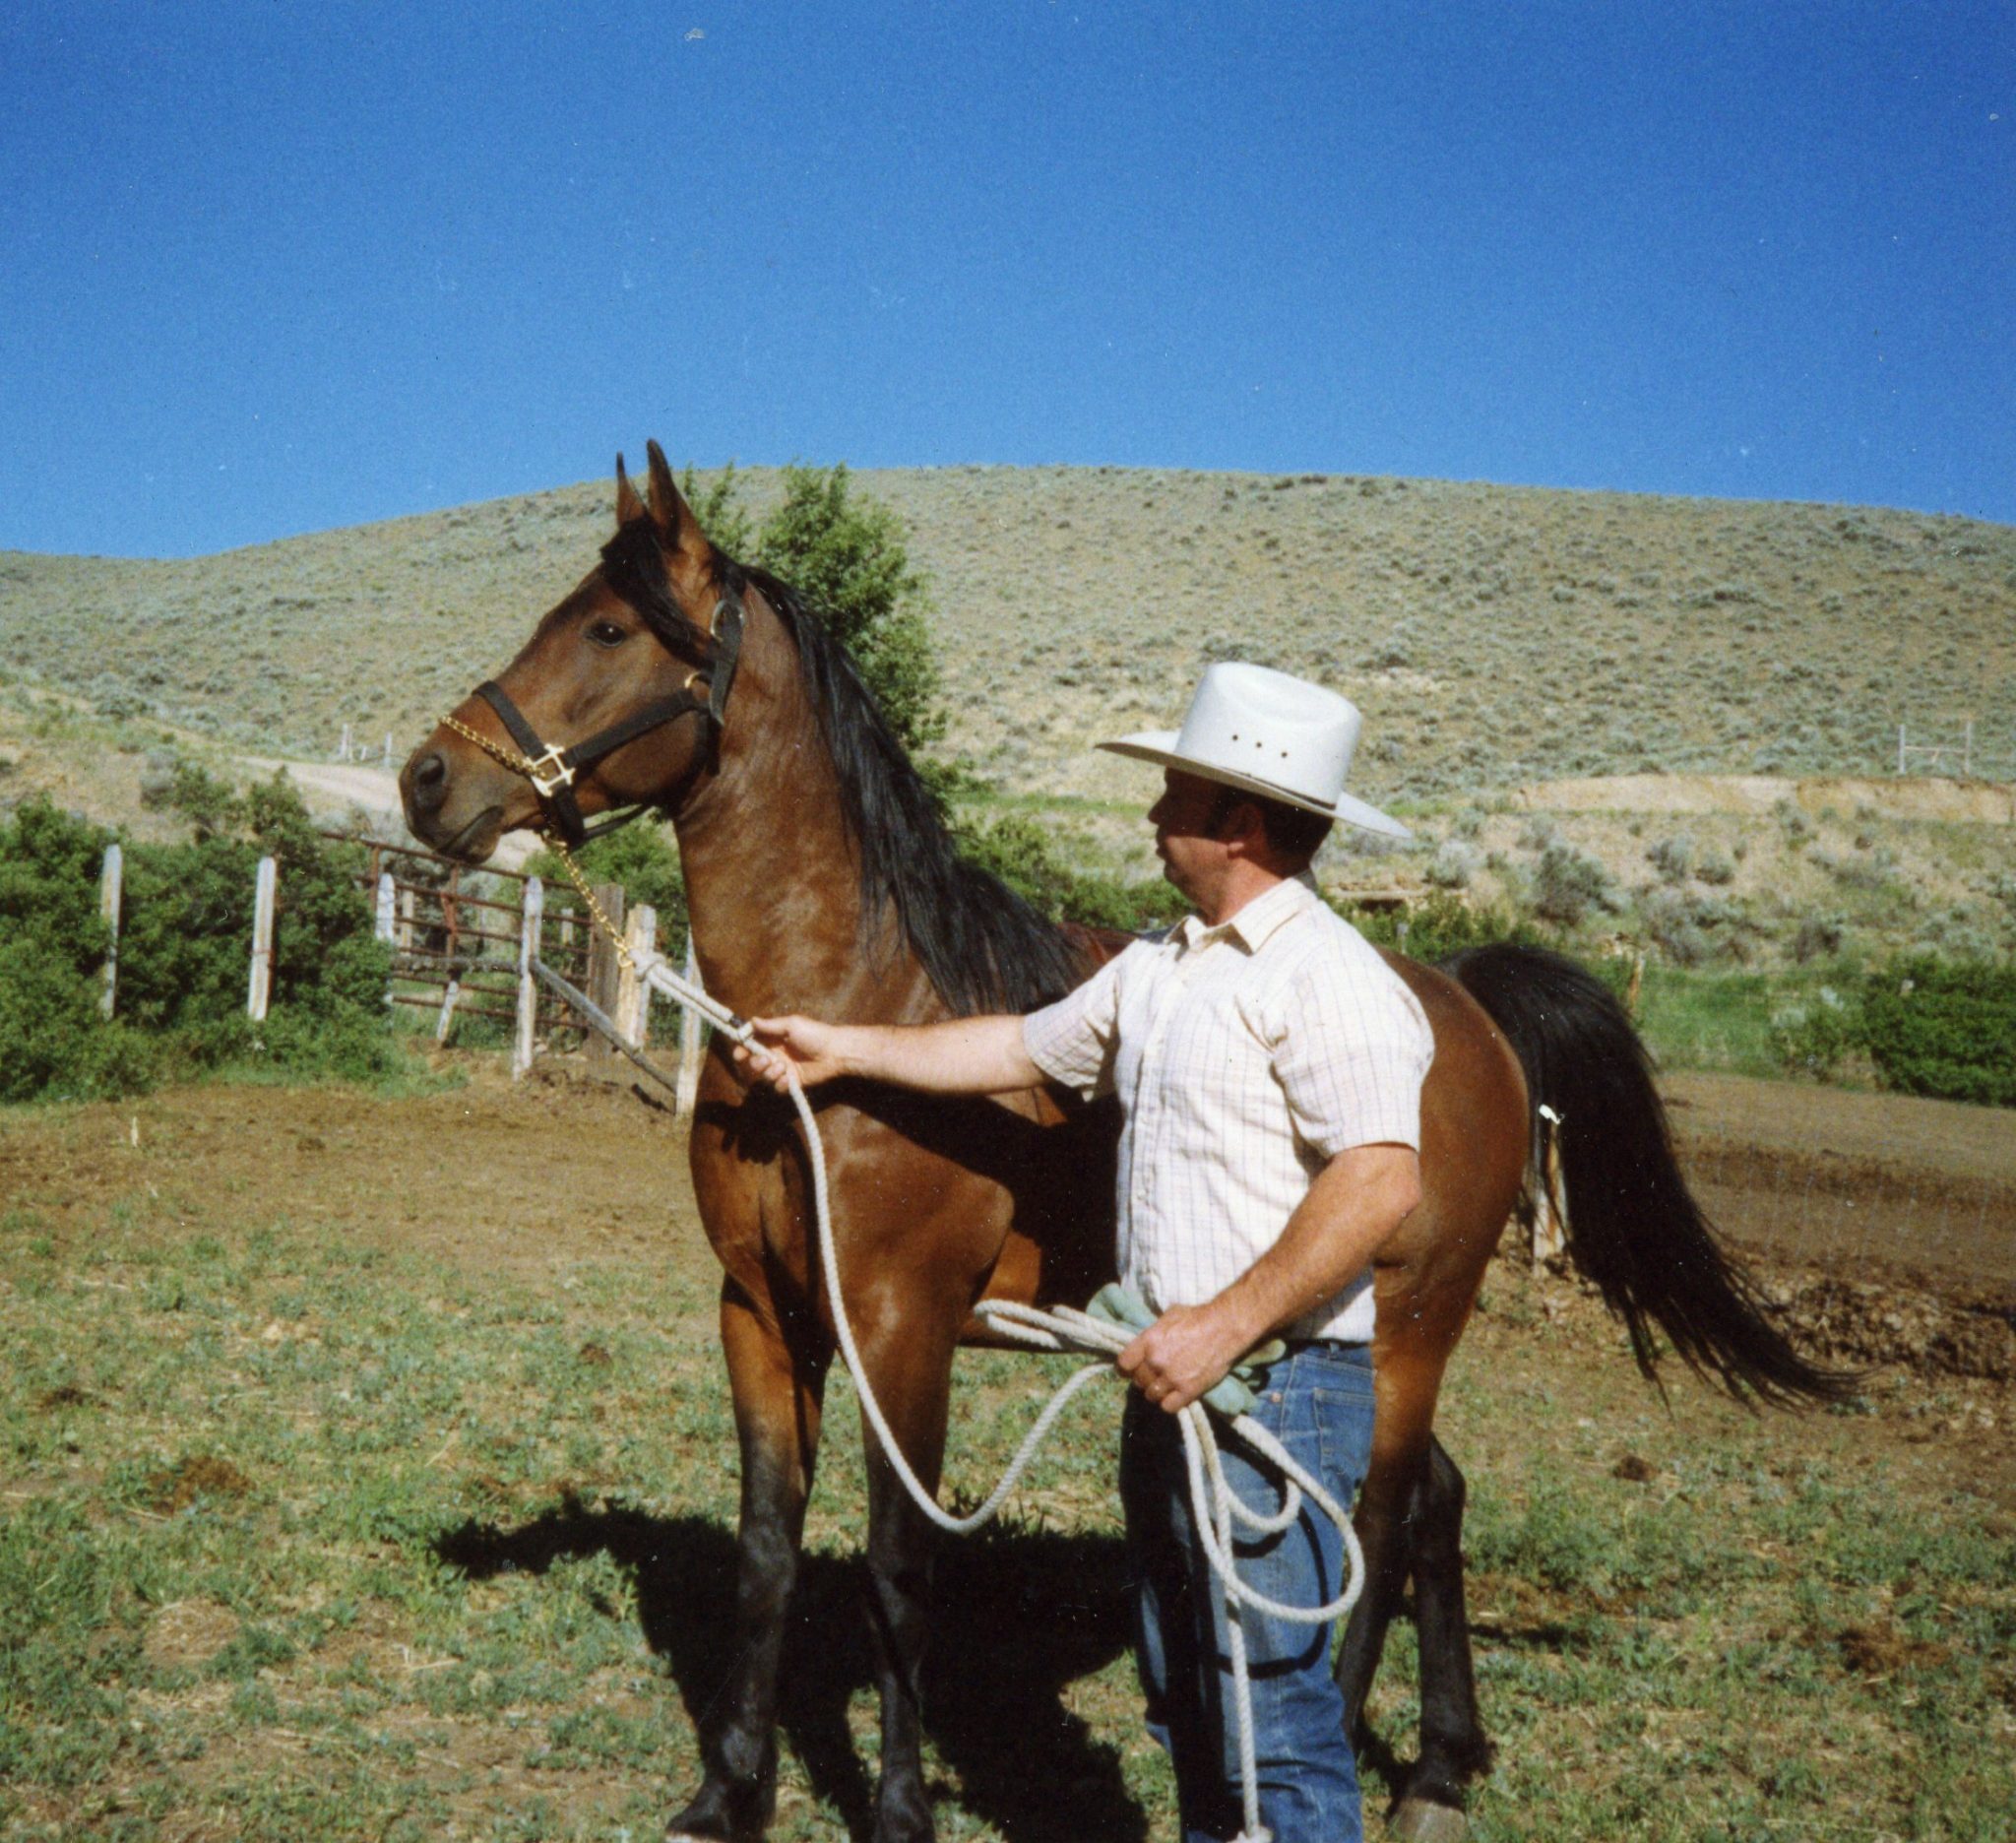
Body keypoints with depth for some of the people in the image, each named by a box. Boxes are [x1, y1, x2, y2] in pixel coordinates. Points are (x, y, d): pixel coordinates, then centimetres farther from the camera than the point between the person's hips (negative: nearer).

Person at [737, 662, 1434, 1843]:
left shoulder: (1326, 978, -16)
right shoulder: (1158, 971, 13)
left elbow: (1383, 1182, -25)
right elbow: (1025, 1050, 25)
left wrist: (1227, 1323, -26)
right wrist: (845, 1050, 26)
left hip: (1276, 1390, -9)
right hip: (1176, 1381, 9)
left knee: (1274, 1719, -4)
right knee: (1185, 1703, 19)